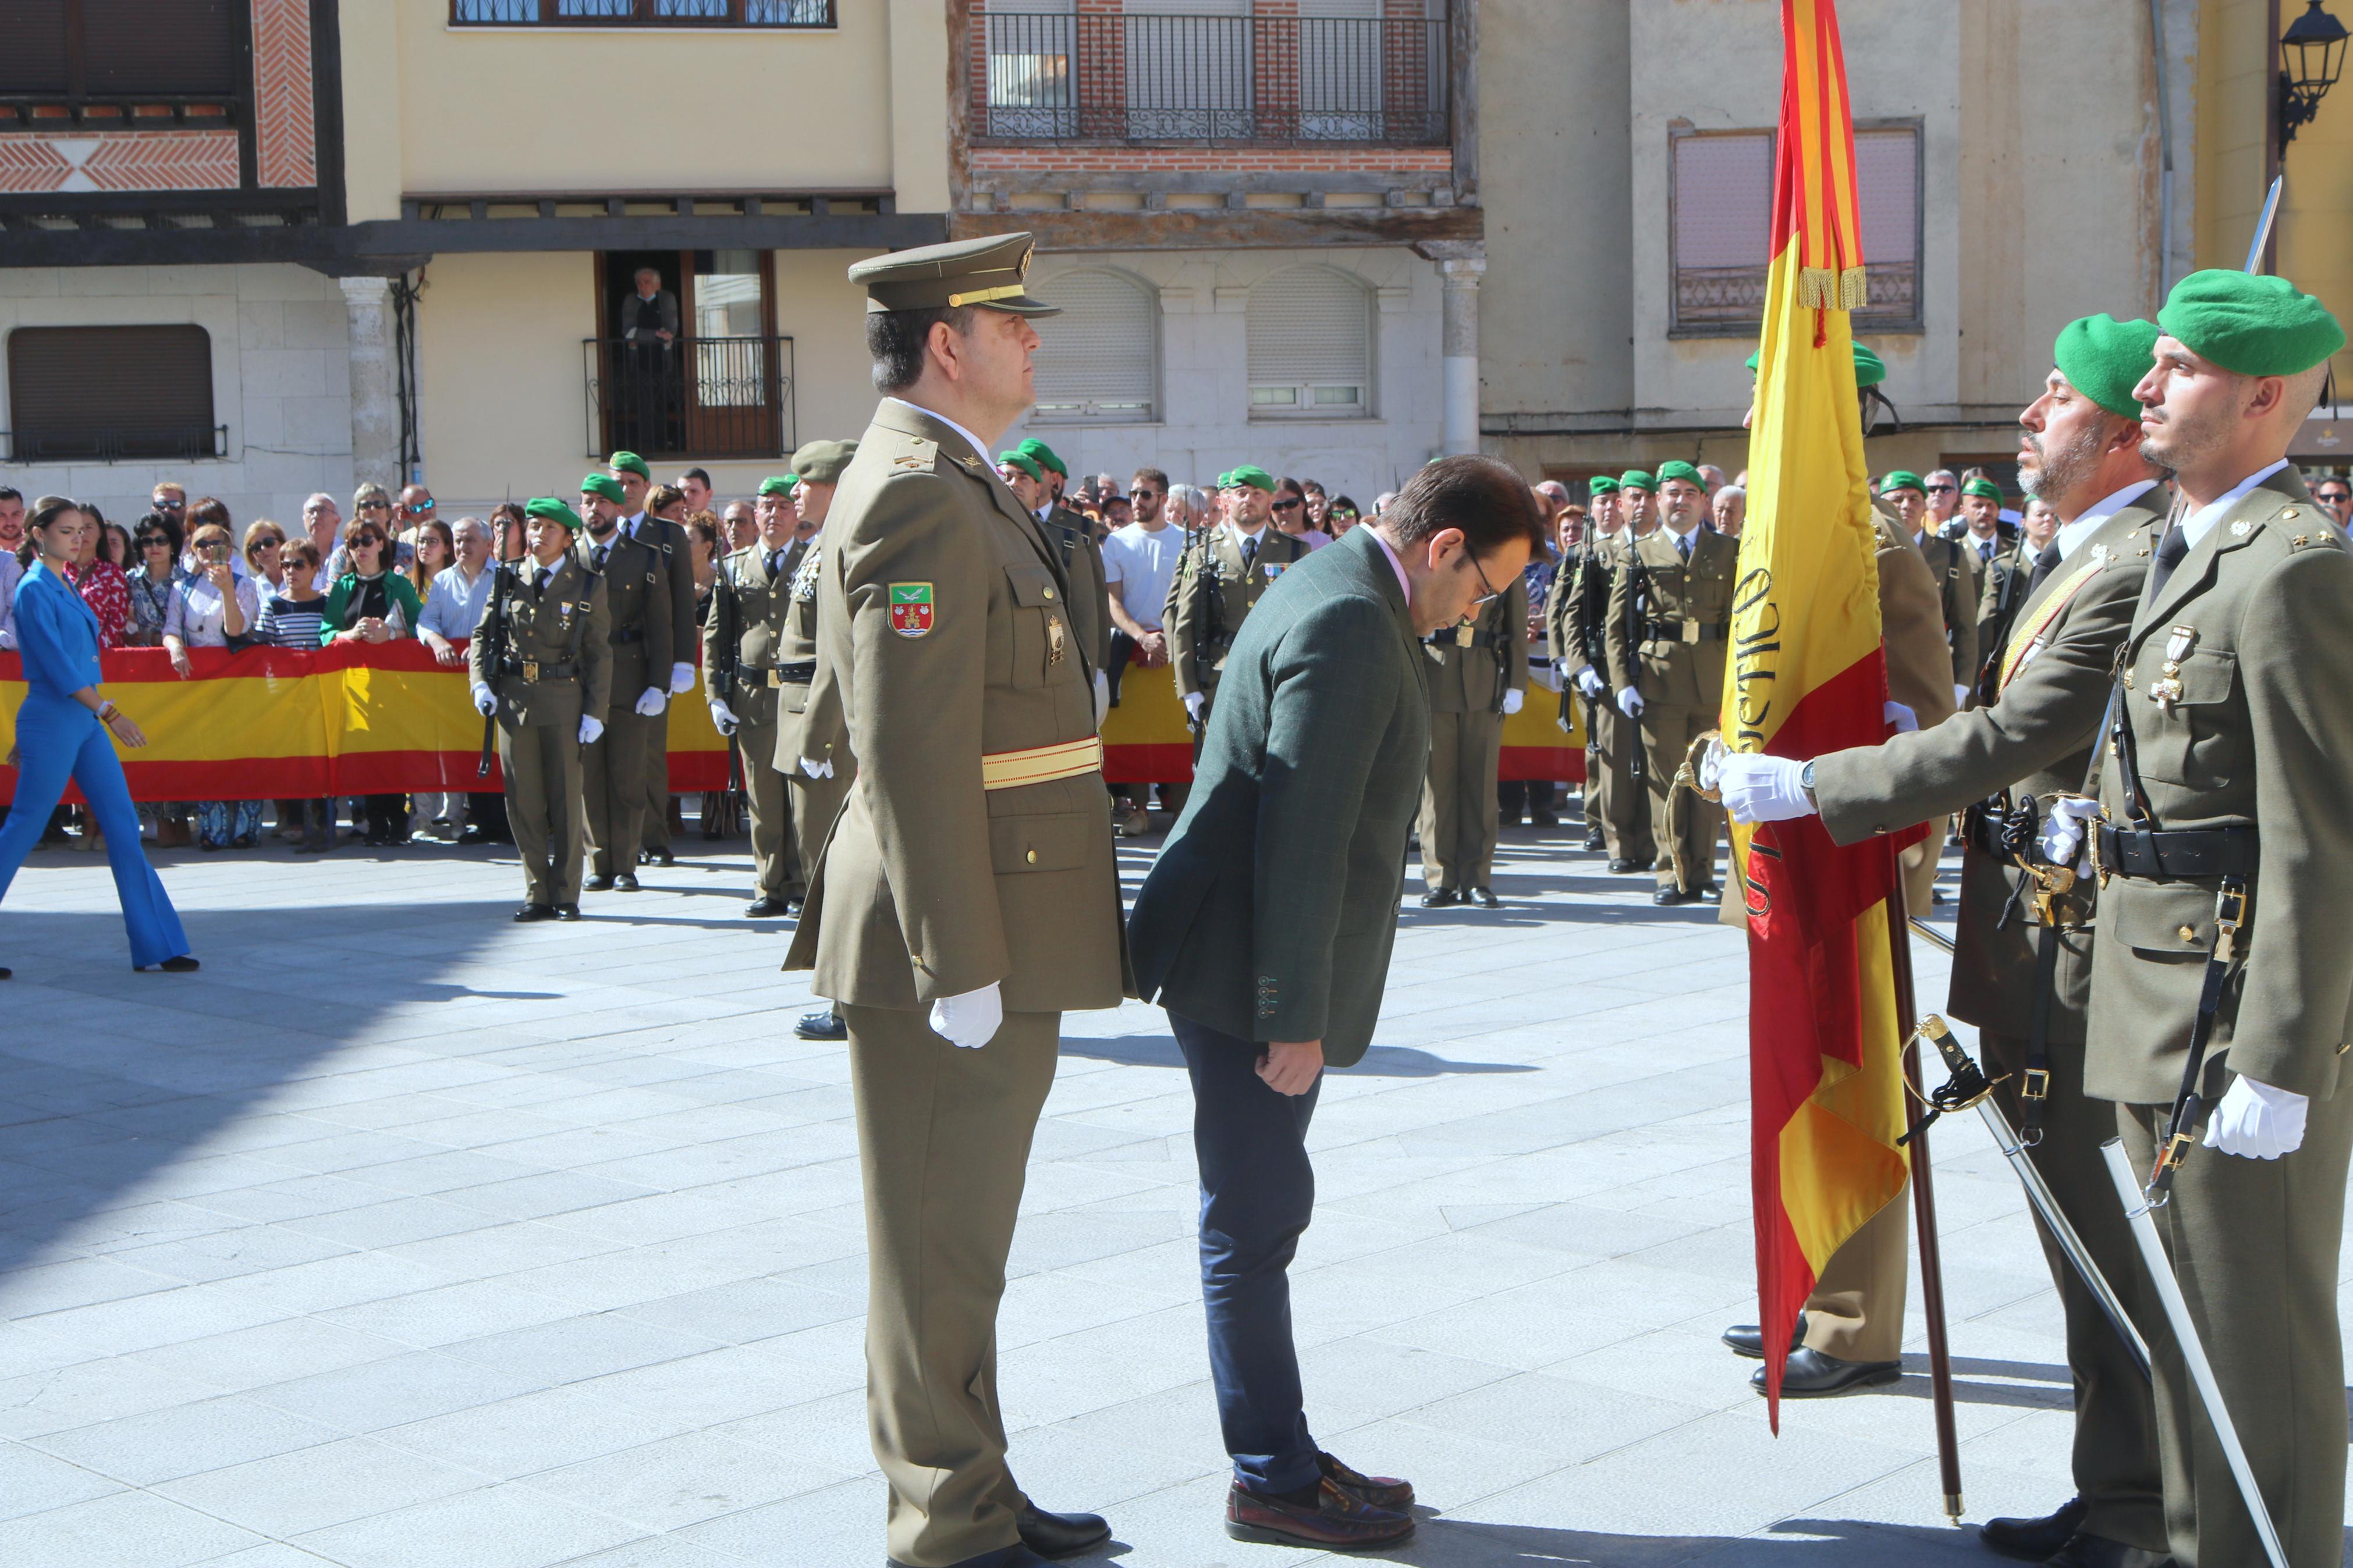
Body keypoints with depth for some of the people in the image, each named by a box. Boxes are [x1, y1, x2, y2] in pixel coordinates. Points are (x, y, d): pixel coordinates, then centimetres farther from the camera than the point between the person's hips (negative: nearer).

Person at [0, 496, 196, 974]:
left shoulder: (65, 588, 15)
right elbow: (56, 666, -18)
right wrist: (110, 711, -23)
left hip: (86, 722, 8)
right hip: (52, 722, -8)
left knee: (123, 827, 4)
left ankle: (155, 946, 4)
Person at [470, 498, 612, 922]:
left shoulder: (588, 585, 2)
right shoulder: (508, 578, 8)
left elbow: (599, 654, 1)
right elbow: (483, 634, 12)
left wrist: (594, 713, -6)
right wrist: (481, 683, -4)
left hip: (564, 700, -2)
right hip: (513, 698, 3)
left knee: (566, 801, 1)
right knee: (523, 803, 4)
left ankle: (566, 896, 10)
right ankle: (537, 894, 12)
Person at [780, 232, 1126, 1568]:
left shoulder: (957, 487, 17)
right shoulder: (920, 494, -17)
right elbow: (911, 755, -23)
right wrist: (959, 963, -23)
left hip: (998, 932, 11)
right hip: (954, 941, -11)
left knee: (962, 1241, 18)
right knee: (939, 1248, 0)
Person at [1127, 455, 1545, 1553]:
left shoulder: (1344, 594, 14)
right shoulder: (1349, 628, -20)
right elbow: (1303, 836, -24)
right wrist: (1295, 1017, -22)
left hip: (1257, 964, 11)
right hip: (1244, 968, -11)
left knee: (1262, 1216, 16)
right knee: (1257, 1221, -1)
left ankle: (1282, 1453, 27)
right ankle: (1272, 1482, 10)